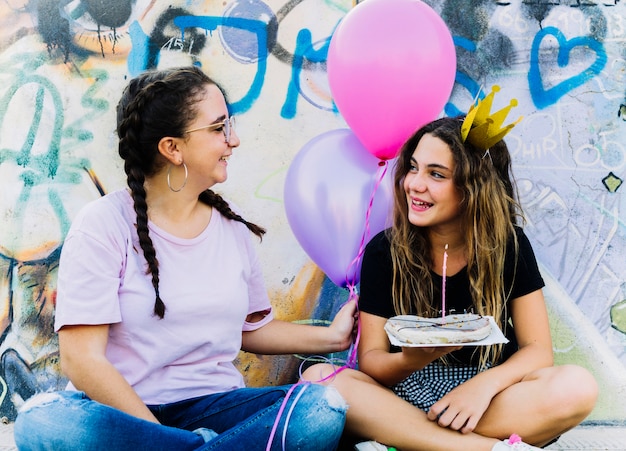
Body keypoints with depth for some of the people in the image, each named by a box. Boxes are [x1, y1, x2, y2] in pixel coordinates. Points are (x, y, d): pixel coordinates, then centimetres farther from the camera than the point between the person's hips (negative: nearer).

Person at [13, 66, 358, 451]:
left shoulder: (232, 227, 9)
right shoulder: (104, 224, -7)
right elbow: (82, 360, -14)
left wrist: (331, 336, 9)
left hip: (213, 405, 3)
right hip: (123, 412, -3)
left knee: (323, 409, -25)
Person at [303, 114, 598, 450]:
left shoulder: (509, 246, -3)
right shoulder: (383, 251, -4)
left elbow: (537, 349, -6)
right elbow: (371, 358, -7)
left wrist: (486, 383, -27)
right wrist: (411, 360, -31)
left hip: (489, 398, 0)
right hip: (409, 393, 0)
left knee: (577, 386, -29)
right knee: (320, 378, -30)